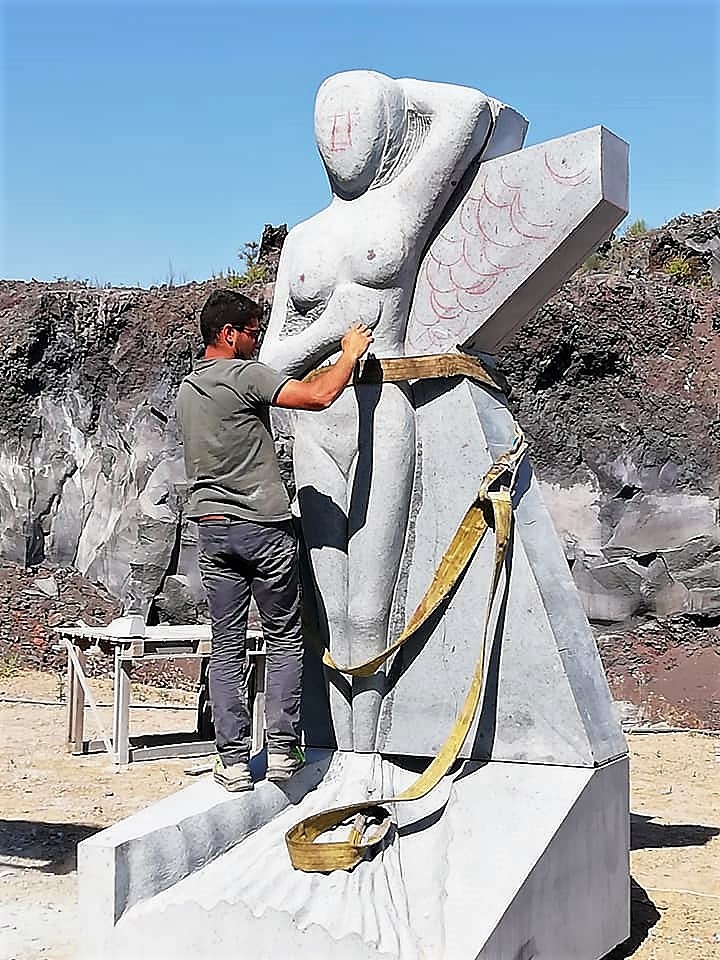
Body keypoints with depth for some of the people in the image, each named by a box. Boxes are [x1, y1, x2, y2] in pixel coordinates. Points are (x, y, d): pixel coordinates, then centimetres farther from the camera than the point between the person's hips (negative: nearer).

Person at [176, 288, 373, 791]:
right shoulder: (246, 374, -12)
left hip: (211, 529, 6)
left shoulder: (186, 388, 13)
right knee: (285, 638, 7)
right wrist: (351, 352, -5)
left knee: (226, 646, 6)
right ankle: (282, 749, 6)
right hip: (263, 528, -6)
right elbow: (319, 397, -21)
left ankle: (233, 760, 5)